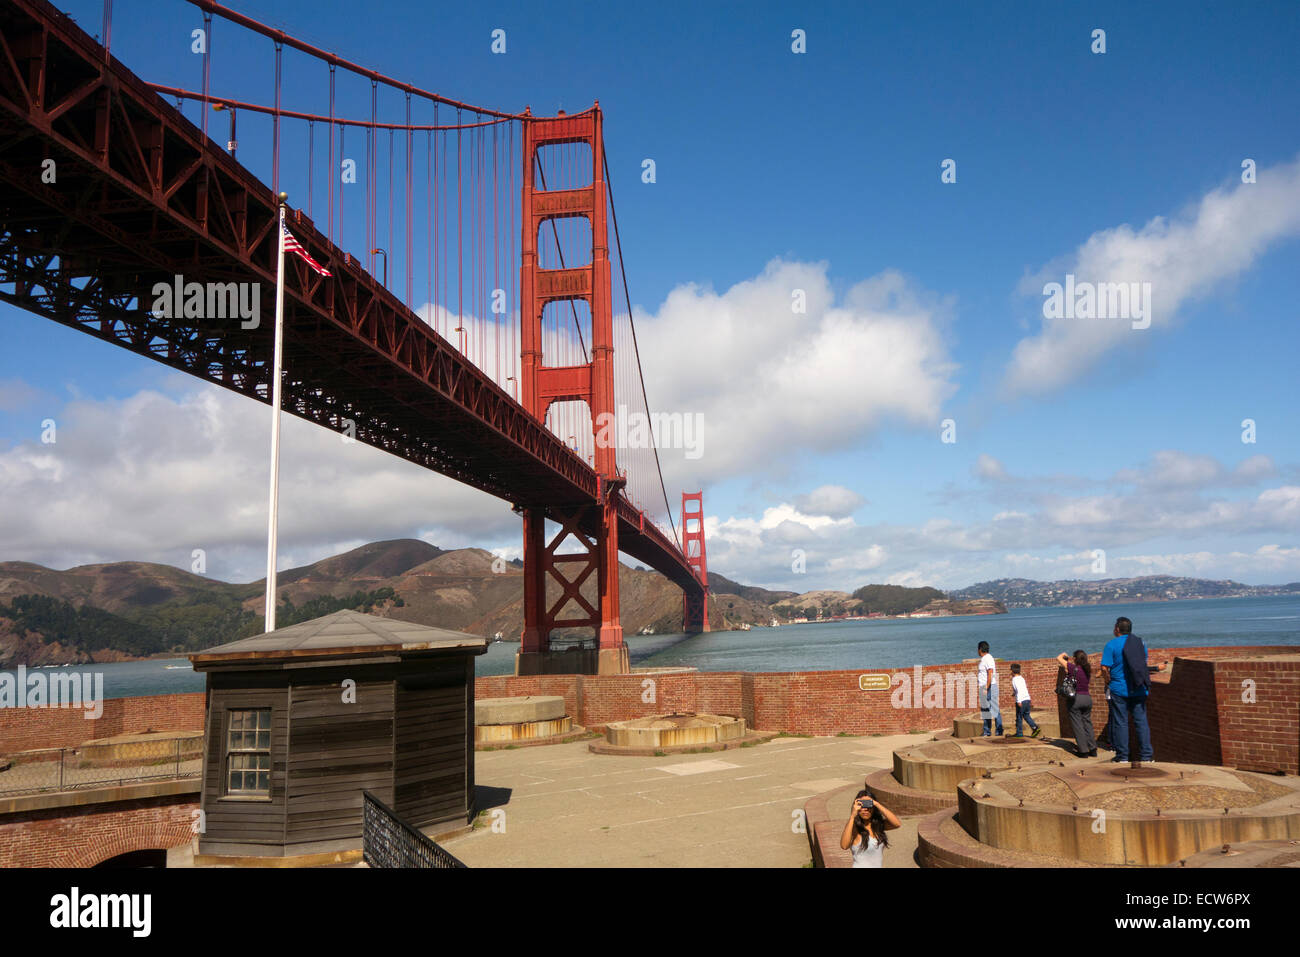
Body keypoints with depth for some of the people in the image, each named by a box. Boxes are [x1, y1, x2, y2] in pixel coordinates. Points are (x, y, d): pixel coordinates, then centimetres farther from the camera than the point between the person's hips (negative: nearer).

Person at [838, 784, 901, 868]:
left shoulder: (879, 824, 0)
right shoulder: (853, 826, -14)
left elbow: (897, 823, -18)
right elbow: (844, 845, -32)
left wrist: (877, 804, -23)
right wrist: (853, 815, -33)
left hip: (879, 865, 5)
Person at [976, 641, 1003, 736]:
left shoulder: (988, 659, -14)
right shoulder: (983, 659, 16)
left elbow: (990, 675, -21)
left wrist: (986, 688, -24)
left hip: (989, 687, -10)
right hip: (984, 687, 10)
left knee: (994, 709, -6)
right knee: (984, 710, 10)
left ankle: (999, 731, -3)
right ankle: (986, 732, 12)